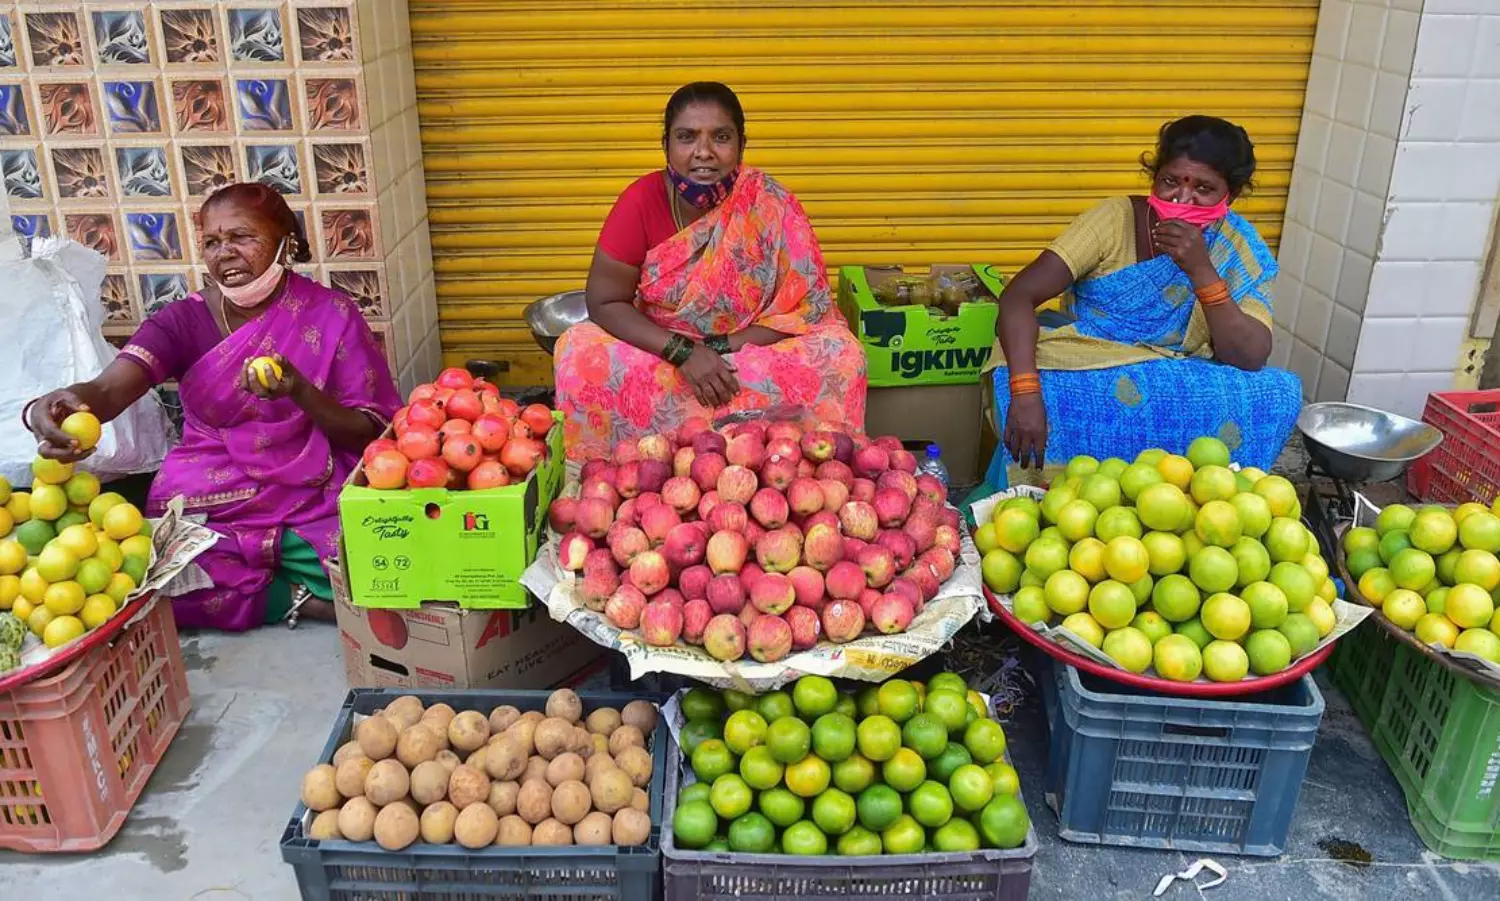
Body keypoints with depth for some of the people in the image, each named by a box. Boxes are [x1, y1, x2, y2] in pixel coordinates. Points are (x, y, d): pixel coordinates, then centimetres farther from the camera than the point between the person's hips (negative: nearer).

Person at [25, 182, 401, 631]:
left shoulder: (331, 314, -4)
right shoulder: (183, 320, 1)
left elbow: (372, 435, -6)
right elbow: (107, 389, -16)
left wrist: (299, 391, -24)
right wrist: (51, 408, -40)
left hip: (312, 505, -2)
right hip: (206, 511, 2)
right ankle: (300, 597, -8)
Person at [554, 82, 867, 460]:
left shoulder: (771, 204, -14)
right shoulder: (641, 201, -12)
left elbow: (807, 308, -12)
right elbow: (604, 302, -11)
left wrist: (720, 350, -22)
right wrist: (684, 353, -25)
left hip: (757, 353, -1)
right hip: (661, 353, 1)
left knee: (841, 355, -26)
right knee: (579, 353, -25)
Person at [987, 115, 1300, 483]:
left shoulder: (1240, 251, -4)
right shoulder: (1115, 218, -10)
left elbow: (1251, 359, -15)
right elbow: (1019, 295, -20)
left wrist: (1201, 270, -26)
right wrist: (1026, 392, -35)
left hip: (1175, 394, 3)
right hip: (1082, 378, -2)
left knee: (1279, 394, -22)